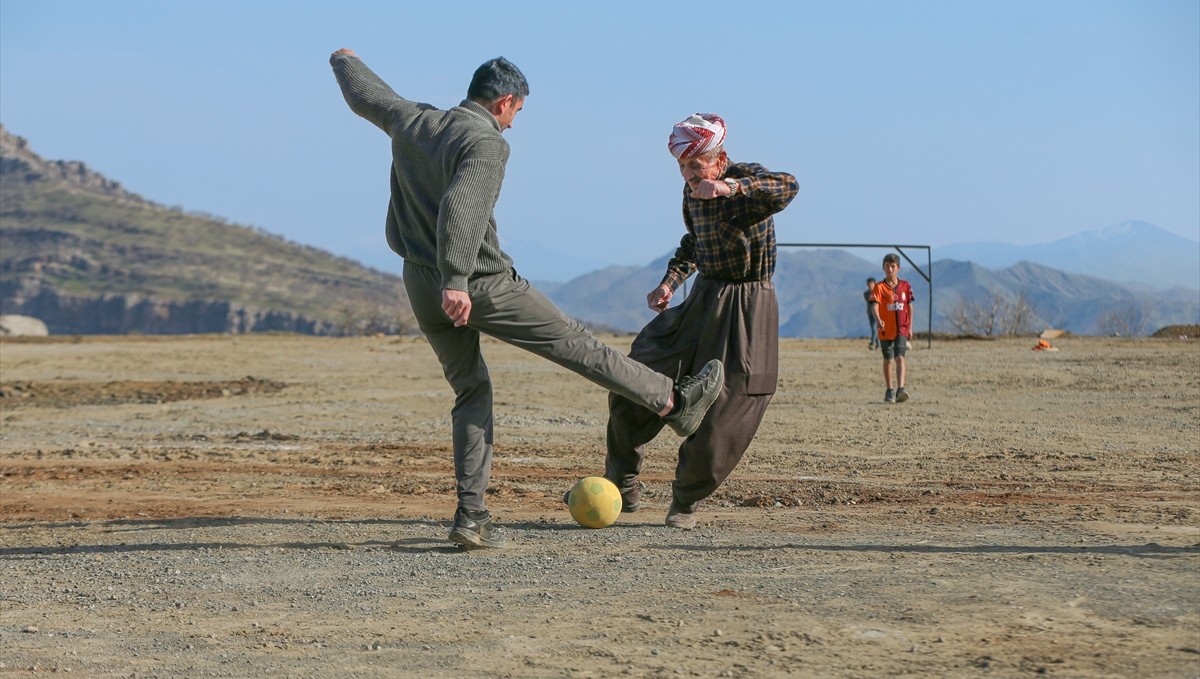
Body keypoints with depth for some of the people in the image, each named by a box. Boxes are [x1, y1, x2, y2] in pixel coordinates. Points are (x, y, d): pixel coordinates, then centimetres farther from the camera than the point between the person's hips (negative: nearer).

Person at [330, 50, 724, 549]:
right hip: (479, 284, -7)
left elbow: (364, 95, 28)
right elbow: (459, 207, -31)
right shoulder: (487, 144, -14)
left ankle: (471, 515, 5)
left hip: (422, 288, 7)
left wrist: (346, 62, 49)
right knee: (572, 343, 1)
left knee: (470, 390, 13)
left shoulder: (412, 122, 8)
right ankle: (675, 403, 9)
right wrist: (455, 280, -38)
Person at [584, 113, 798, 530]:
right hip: (701, 301, 7)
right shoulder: (692, 192, 5)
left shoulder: (746, 179, -16)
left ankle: (685, 502, 13)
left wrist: (729, 187, -52)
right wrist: (670, 280, 10)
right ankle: (622, 480, 19)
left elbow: (787, 187, -40)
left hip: (747, 311, -6)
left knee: (724, 417, -8)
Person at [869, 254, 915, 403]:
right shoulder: (879, 287, -5)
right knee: (888, 360, 10)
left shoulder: (905, 286, 3)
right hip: (886, 329, 0)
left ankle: (900, 390, -22)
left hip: (902, 329, 0)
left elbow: (910, 306, 10)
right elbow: (874, 305, -18)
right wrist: (878, 320, -37)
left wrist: (910, 327, 8)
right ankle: (889, 392, 22)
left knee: (900, 358, -14)